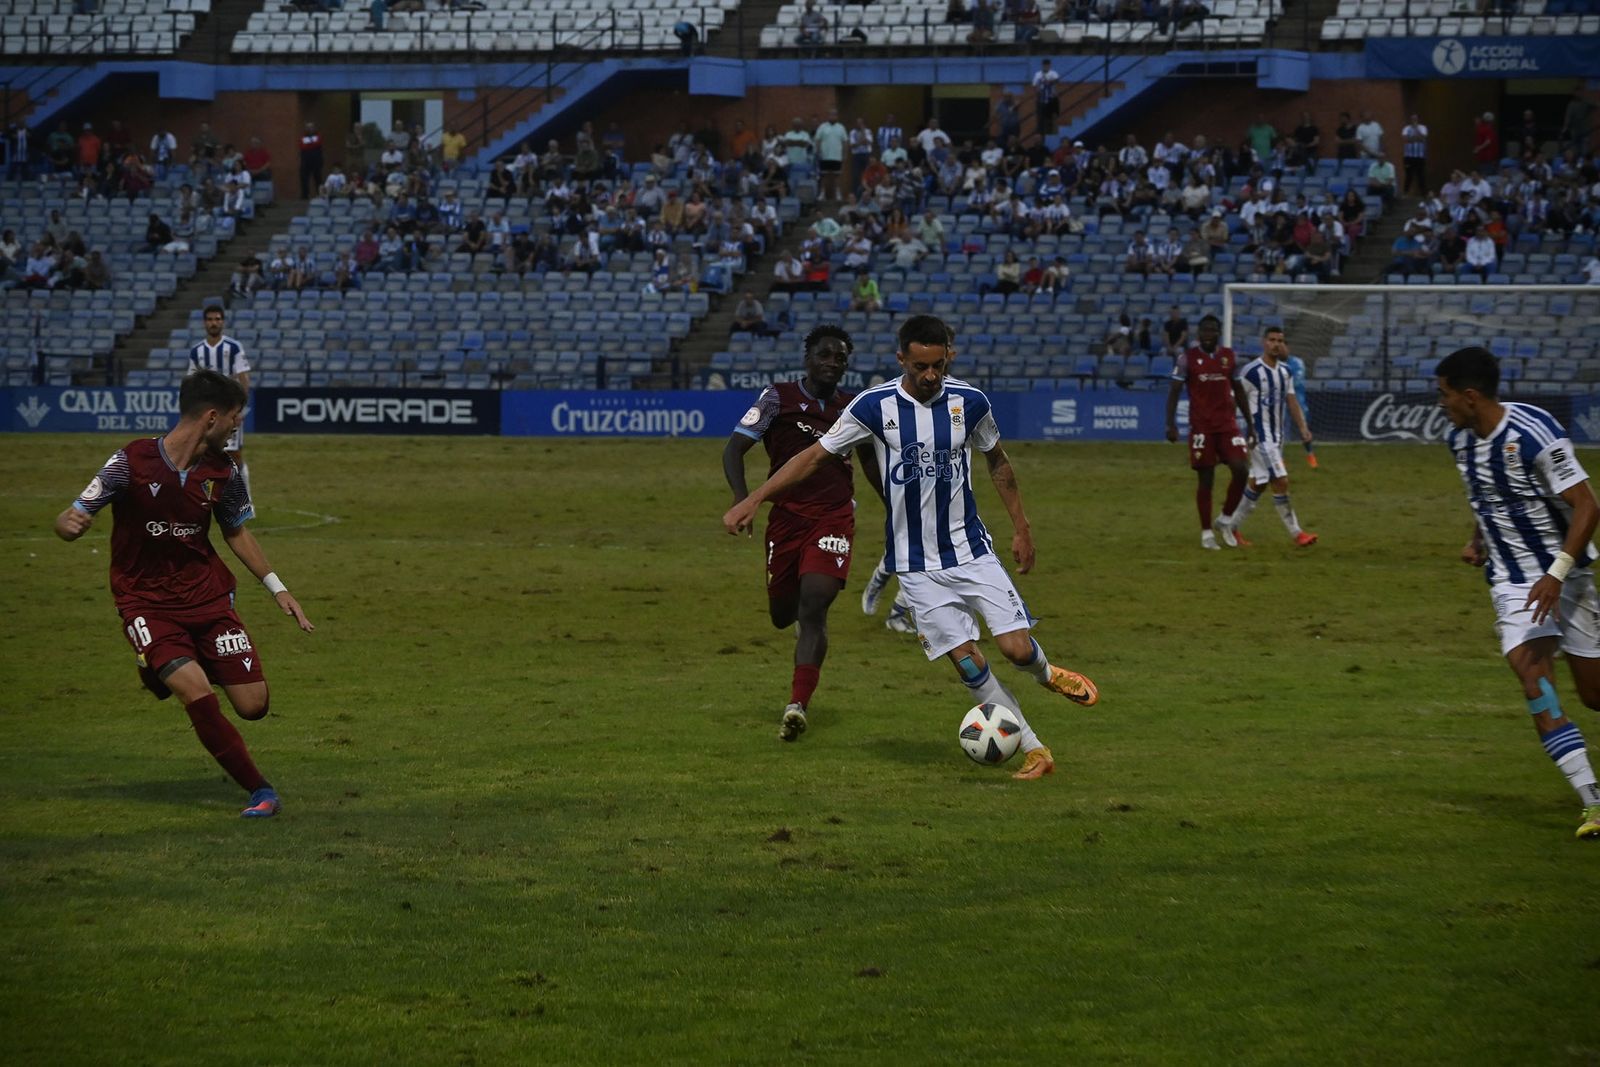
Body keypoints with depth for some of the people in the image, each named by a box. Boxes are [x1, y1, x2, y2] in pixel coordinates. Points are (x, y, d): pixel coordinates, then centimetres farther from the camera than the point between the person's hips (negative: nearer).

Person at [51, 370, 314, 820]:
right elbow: (74, 518, -14)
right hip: (146, 602, -4)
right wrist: (69, 523, -39)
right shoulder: (132, 462, -16)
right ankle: (261, 791, -7)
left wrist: (277, 588, 12)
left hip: (206, 593, 4)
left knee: (253, 705, -3)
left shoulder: (222, 471, -2)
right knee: (198, 695, -23)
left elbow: (237, 532, 15)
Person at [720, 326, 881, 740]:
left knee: (813, 607, -18)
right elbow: (734, 448, -6)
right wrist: (742, 497, -24)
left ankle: (797, 706, -23)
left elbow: (871, 461, 25)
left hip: (834, 519, 0)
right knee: (782, 615, 8)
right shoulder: (779, 398, -2)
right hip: (787, 516, 0)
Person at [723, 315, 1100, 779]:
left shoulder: (970, 402, -3)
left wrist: (1021, 527, 15)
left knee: (1017, 647, -9)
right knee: (967, 662, -7)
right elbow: (814, 457, -3)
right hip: (917, 566, -1)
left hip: (971, 550, 1)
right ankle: (1034, 751, 5)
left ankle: (1048, 675, 27)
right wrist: (752, 500, -9)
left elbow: (997, 462, 14)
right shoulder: (875, 406, -9)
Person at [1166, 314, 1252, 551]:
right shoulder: (1188, 358, -3)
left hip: (1227, 424, 3)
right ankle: (1206, 531, 9)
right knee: (1206, 478, -1)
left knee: (1241, 470, -10)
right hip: (1201, 427, -3)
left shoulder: (1229, 356, 8)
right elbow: (1174, 391, -4)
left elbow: (1239, 391, 15)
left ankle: (1225, 520, 10)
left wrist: (1250, 423, 12)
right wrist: (1171, 424, -14)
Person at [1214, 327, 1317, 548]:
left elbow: (1292, 401, 10)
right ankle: (1296, 533, -6)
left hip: (1277, 435, 8)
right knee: (1281, 482, -11)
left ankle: (1229, 524, 24)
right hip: (1260, 436, -8)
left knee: (1258, 484, 13)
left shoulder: (1285, 371, 10)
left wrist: (1303, 428, -4)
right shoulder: (1252, 371, -13)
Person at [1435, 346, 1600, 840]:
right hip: (1511, 581, 4)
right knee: (1532, 675, -18)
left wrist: (1556, 574, -29)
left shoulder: (1534, 433, -21)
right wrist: (1478, 541, 5)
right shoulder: (1461, 441, 3)